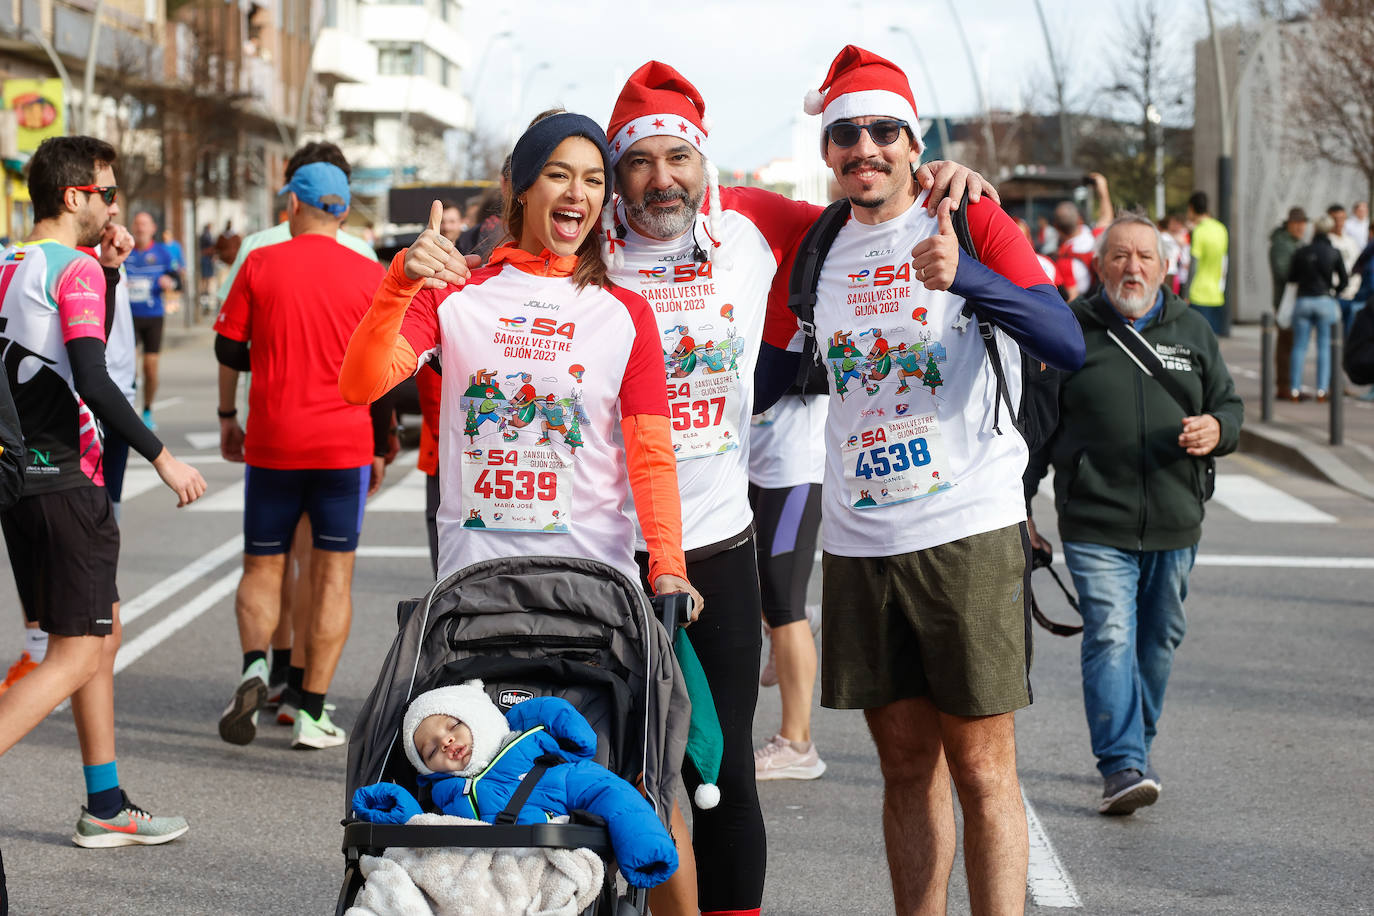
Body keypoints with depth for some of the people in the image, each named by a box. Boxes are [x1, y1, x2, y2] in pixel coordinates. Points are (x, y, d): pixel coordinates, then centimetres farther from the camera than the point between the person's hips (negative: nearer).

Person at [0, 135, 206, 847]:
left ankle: (106, 807, 21)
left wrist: (108, 272, 14)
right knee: (77, 656, -5)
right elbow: (93, 382, -22)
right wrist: (162, 456, -16)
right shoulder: (75, 269, -13)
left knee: (103, 629, 17)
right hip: (66, 484, -9)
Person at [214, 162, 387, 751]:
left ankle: (254, 665, -13)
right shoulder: (369, 276, 1)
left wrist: (227, 418, 18)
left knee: (261, 568, 13)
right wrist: (381, 449, 11)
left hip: (272, 441, 0)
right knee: (332, 574, 4)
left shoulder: (260, 265, 1)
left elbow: (229, 349, 4)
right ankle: (312, 714, 2)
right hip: (343, 443, 0)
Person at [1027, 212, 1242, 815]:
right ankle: (1122, 766, -16)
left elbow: (1230, 405, 15)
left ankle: (1133, 751, 27)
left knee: (1159, 640, 11)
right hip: (1096, 525, -4)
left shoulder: (1192, 330, 10)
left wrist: (1217, 429, -10)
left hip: (1176, 525, 4)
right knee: (1110, 636, -14)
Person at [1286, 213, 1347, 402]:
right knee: (1325, 346, 3)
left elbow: (1291, 278, 5)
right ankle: (1322, 389, -2)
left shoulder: (1301, 252, 0)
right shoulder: (1334, 253, -3)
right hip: (1326, 301, -1)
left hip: (1303, 301, 1)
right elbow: (1344, 280, 0)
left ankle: (1294, 389, 2)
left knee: (1299, 346, 6)